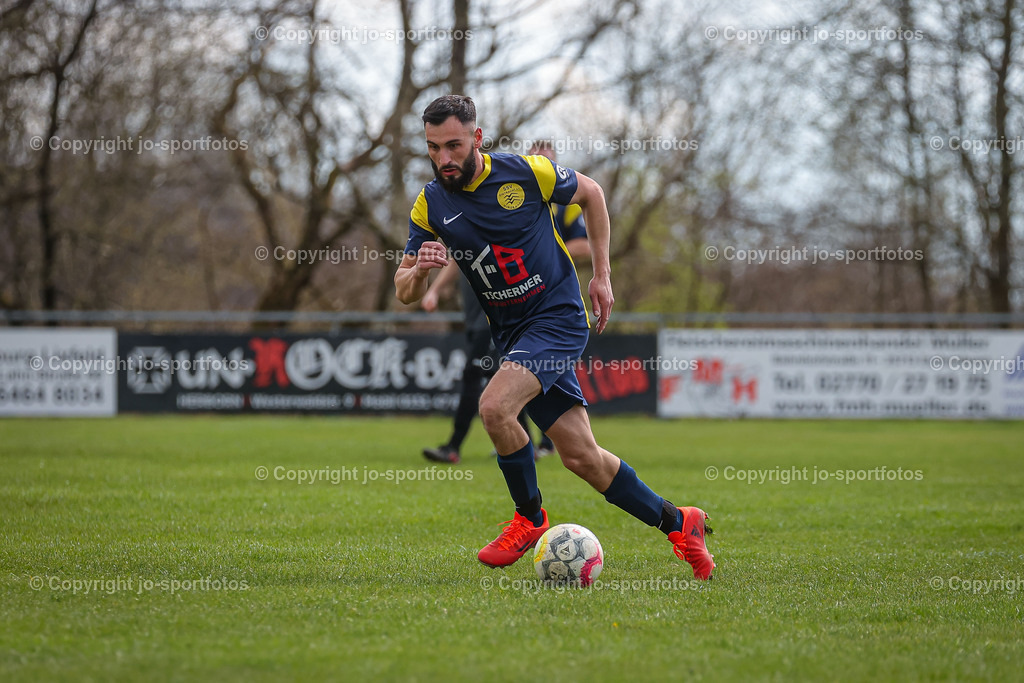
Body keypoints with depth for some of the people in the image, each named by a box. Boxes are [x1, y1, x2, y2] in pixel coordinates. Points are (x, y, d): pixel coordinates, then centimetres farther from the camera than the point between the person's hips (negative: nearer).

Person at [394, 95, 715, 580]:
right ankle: (678, 523, 20)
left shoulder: (526, 173, -11)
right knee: (581, 457, 2)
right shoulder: (430, 206, -2)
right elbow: (404, 294, 1)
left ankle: (530, 519, -5)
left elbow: (590, 193, 7)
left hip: (558, 317, -5)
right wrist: (420, 270, -23)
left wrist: (602, 275, 5)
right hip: (509, 334, 5)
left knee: (494, 407, -27)